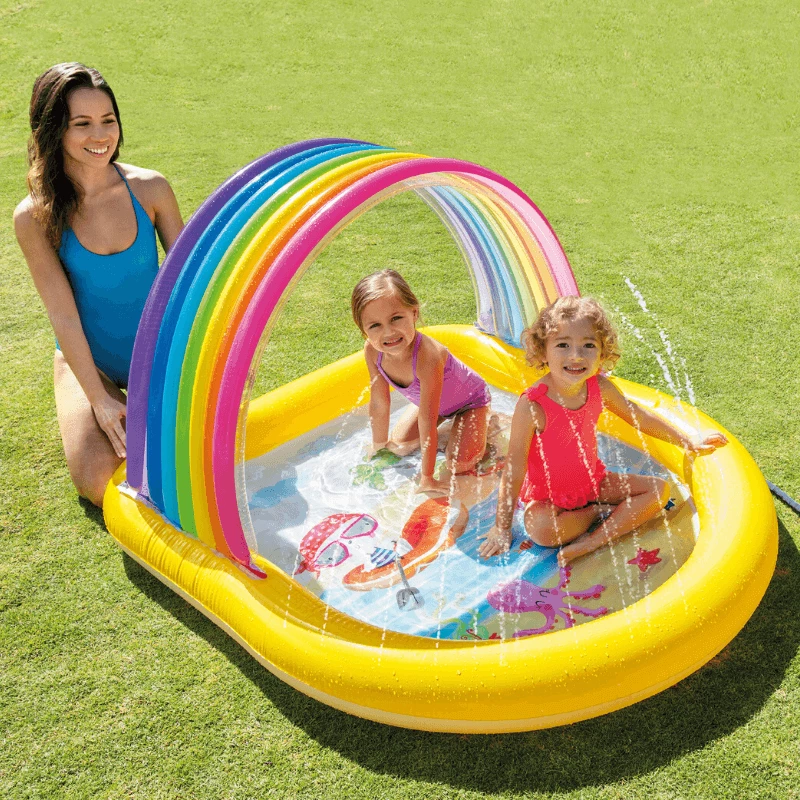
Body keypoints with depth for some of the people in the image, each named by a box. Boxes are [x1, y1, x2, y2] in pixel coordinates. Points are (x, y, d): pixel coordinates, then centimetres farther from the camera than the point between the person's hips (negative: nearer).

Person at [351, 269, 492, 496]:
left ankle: (486, 426, 8)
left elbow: (427, 422, -40)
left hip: (469, 400, -6)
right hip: (434, 401, 6)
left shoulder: (428, 355, -46)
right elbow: (379, 403, -12)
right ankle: (448, 425, 26)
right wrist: (379, 446, -1)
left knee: (459, 462, -21)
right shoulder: (372, 351, -27)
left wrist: (426, 478, -32)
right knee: (399, 447, 4)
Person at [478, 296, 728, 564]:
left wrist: (688, 442, 16)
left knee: (660, 489, -5)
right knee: (540, 528, -35)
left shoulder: (599, 388, -12)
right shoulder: (532, 406, -29)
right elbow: (514, 467, -22)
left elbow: (637, 416, 8)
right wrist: (502, 527, -18)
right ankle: (601, 512, -6)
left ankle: (593, 541, -18)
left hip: (592, 481, 6)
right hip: (546, 496, -6)